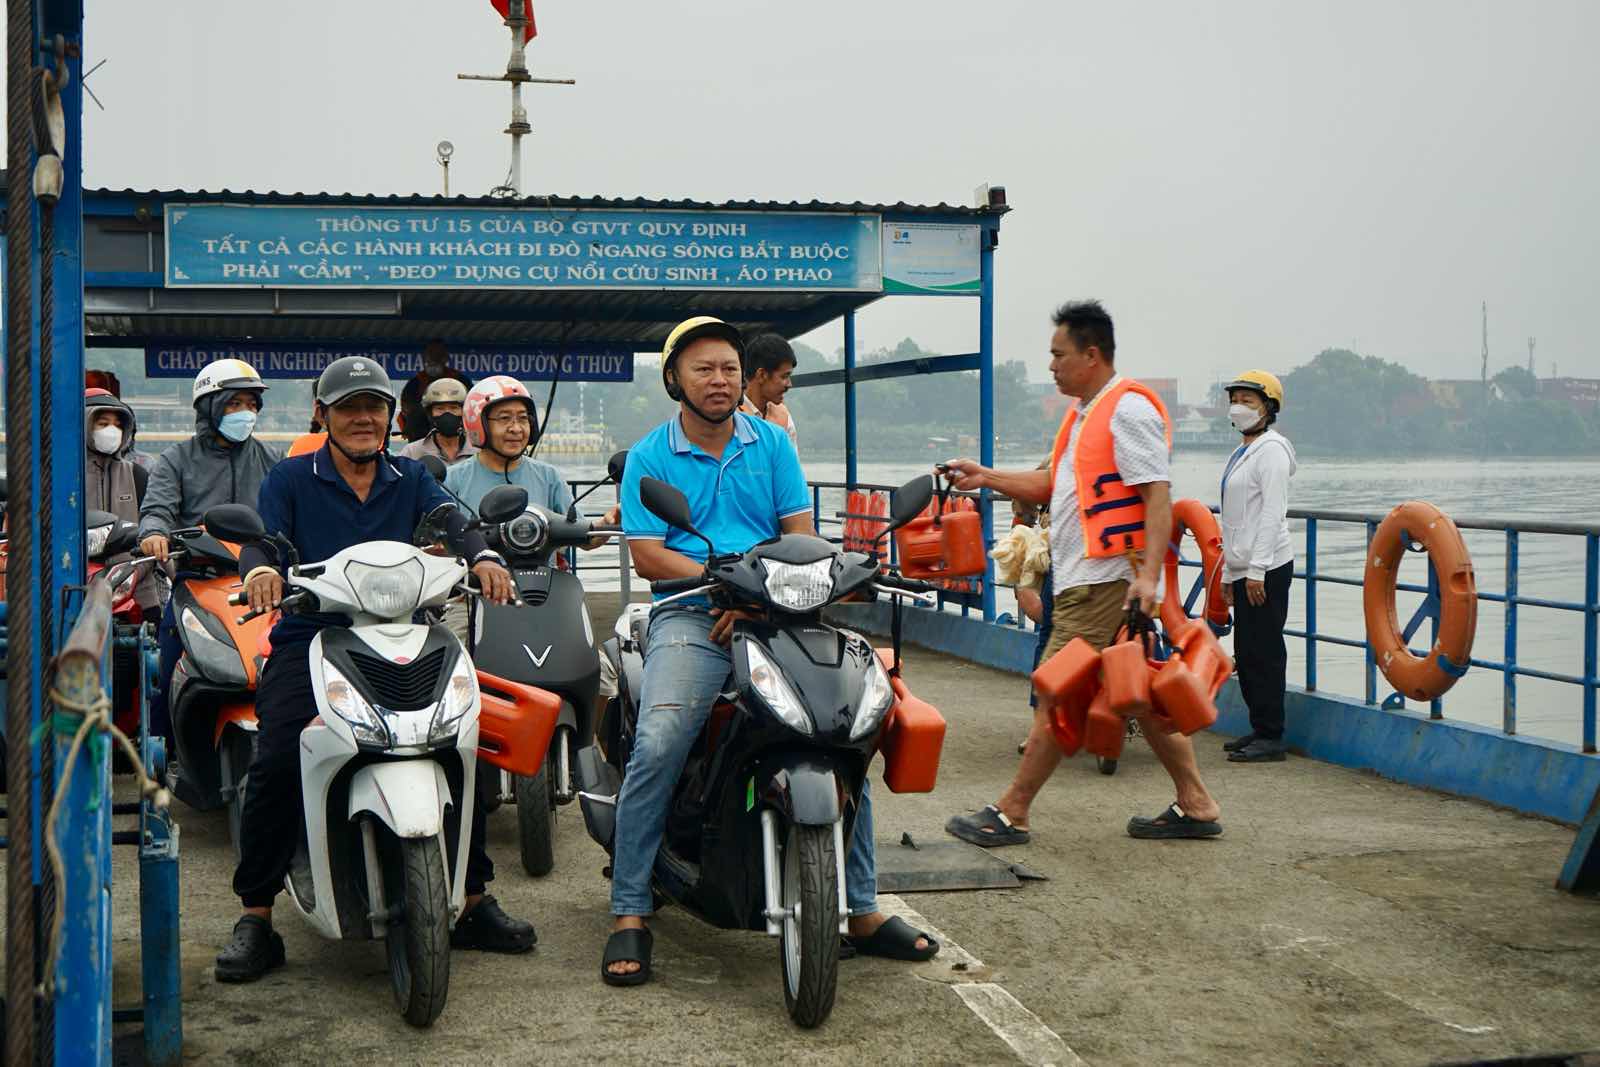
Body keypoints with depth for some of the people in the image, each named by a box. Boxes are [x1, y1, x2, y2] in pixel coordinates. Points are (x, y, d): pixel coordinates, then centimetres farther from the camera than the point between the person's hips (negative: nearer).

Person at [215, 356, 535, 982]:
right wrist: (260, 567, -32)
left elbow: (453, 523, -1)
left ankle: (475, 902, 0)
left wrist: (483, 557, -24)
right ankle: (255, 920, -12)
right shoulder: (291, 479, 10)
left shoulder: (411, 479, 16)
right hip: (310, 640, -2)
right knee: (276, 763, -24)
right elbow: (262, 534, -6)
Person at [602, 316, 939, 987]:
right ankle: (629, 916, -15)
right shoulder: (649, 458, 6)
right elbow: (646, 555, -3)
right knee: (658, 746, -26)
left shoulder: (772, 444, 14)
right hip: (690, 618, -3)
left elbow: (801, 535, 9)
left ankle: (863, 910, -1)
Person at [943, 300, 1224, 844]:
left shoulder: (1128, 410, -12)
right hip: (1089, 578, 10)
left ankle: (1010, 813, -1)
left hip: (1107, 581, -10)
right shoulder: (1086, 413, 20)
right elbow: (1055, 483, 26)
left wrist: (1148, 573, -26)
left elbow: (1158, 493, -19)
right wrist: (986, 477, 19)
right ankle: (1196, 805, 16)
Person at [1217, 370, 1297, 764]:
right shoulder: (1241, 453, 20)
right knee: (1245, 654, 11)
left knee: (1263, 653, -8)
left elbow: (1272, 512, -17)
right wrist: (1228, 573, 21)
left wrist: (1256, 569, -21)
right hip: (1243, 569, 10)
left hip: (1267, 569, -10)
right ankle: (1259, 728, 19)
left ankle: (1271, 738, -5)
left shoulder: (1271, 449, -9)